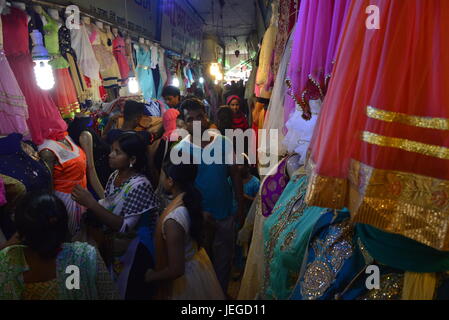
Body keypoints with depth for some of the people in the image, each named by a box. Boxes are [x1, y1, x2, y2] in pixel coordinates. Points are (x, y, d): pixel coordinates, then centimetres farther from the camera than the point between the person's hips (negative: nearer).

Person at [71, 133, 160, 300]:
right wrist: (87, 202, -10)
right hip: (112, 245, 7)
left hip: (132, 252, -7)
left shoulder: (140, 186, -27)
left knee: (128, 291, 13)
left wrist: (91, 204, -32)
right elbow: (107, 207, 7)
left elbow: (124, 226, -29)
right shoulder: (115, 175, -4)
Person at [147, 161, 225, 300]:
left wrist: (151, 276, -13)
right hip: (198, 261, 7)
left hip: (186, 275, -7)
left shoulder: (173, 220, -35)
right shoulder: (190, 199, -12)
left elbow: (176, 270, -29)